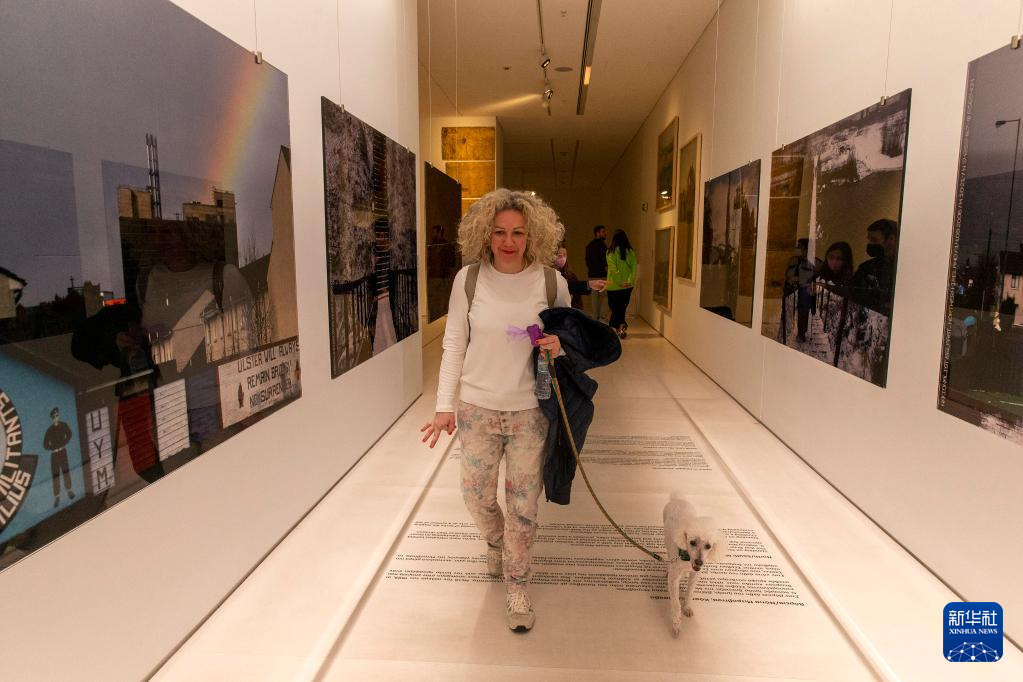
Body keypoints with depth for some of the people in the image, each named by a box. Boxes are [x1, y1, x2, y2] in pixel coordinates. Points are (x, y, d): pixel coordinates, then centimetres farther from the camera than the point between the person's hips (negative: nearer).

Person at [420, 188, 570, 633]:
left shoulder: (552, 282, -7)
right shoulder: (468, 279, -7)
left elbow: (567, 338, 7)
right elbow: (454, 344, -1)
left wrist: (558, 348, -18)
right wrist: (445, 405, -3)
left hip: (529, 411, -1)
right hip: (477, 408, 1)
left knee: (523, 504, 7)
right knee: (476, 496, 15)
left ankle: (516, 586, 30)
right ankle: (496, 541, 50)